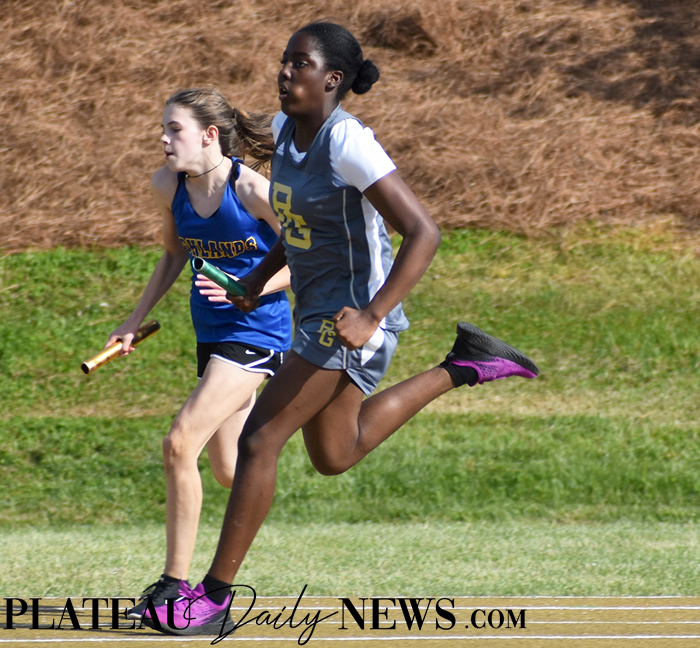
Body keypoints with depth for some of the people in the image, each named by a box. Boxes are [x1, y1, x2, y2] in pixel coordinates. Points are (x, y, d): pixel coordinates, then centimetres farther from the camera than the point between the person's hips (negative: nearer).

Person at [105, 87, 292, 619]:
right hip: (212, 332, 7)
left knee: (180, 445, -19)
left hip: (255, 331, -7)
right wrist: (135, 320, 12)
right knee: (230, 474, 13)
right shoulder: (168, 186, -2)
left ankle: (176, 584, -12)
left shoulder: (253, 190, -20)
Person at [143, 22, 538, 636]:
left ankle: (214, 599, -5)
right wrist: (262, 274, 12)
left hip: (351, 320, -10)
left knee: (258, 441, -11)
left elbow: (424, 232, -26)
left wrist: (371, 316, -32)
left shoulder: (348, 143, -22)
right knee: (334, 456, 22)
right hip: (319, 309, 10)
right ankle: (461, 367, 28)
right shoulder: (287, 128, 4)